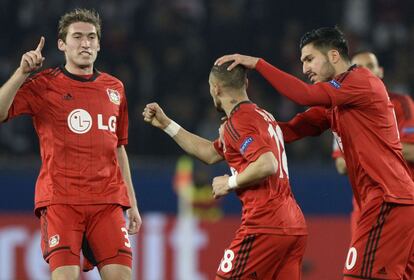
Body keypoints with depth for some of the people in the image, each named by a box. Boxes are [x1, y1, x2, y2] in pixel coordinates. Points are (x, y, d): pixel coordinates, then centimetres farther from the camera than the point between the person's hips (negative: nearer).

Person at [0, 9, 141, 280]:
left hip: (108, 201, 4)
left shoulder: (114, 88, 15)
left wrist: (132, 203, 20)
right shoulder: (44, 85, 2)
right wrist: (22, 72, -20)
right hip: (60, 200, -4)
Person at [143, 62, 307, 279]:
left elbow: (267, 164, -23)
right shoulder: (262, 115, 22)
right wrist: (166, 124, 32)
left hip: (264, 225, -9)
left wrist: (231, 183, -8)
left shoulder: (237, 122, -8)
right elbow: (211, 153, 32)